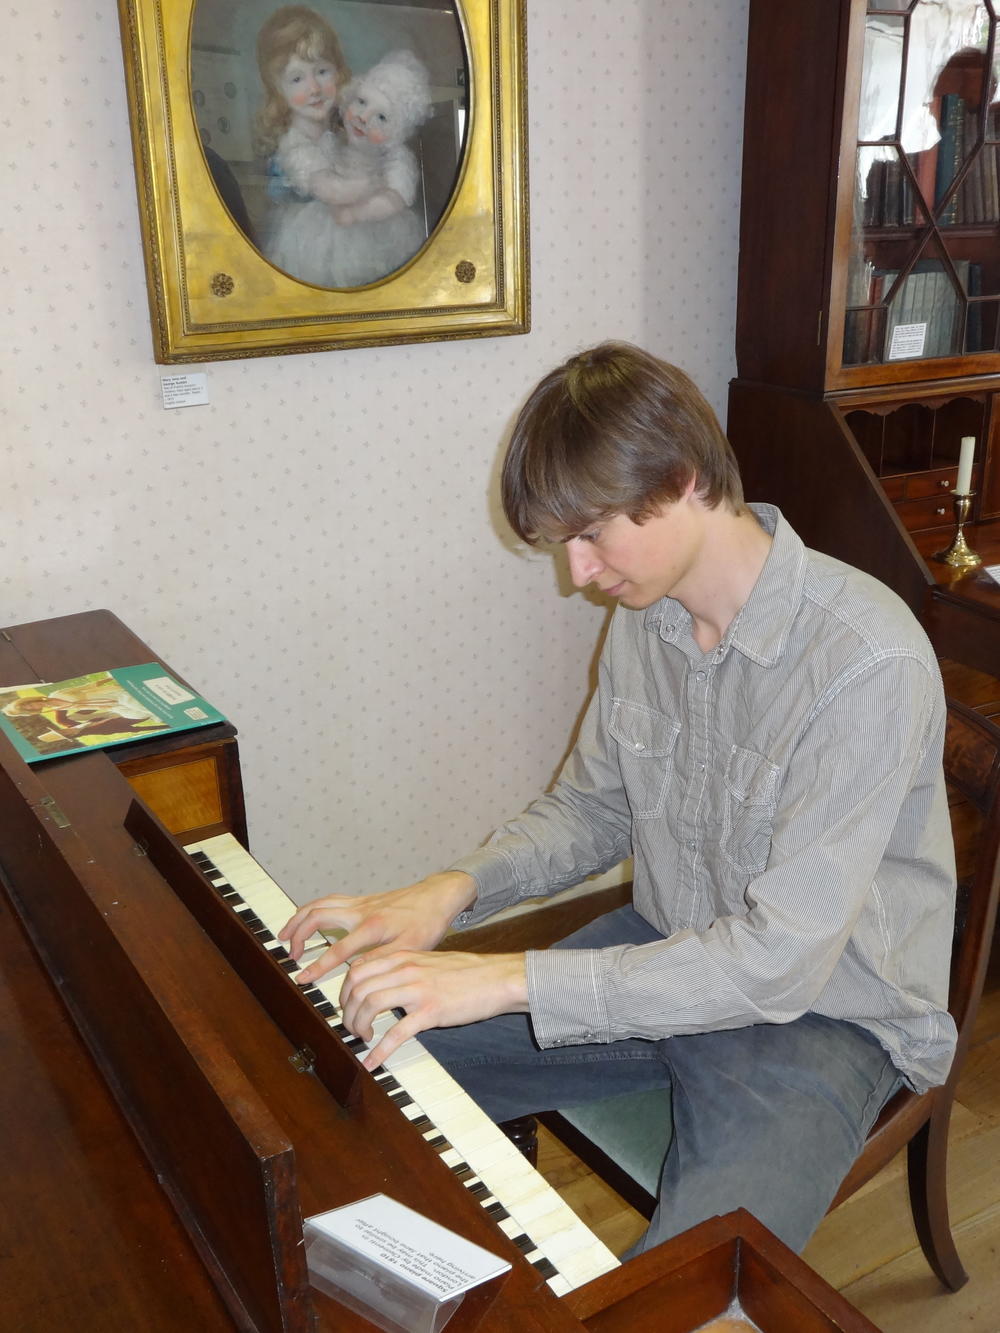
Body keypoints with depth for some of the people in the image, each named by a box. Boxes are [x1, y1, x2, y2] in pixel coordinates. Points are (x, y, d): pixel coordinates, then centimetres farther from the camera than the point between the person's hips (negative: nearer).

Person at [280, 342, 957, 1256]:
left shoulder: (867, 660, -27)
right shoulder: (645, 615, -3)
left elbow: (782, 958, -29)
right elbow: (589, 810, 8)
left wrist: (509, 979, -31)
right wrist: (454, 891, -11)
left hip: (827, 1008, -6)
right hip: (667, 951, 6)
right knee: (384, 1068, 1)